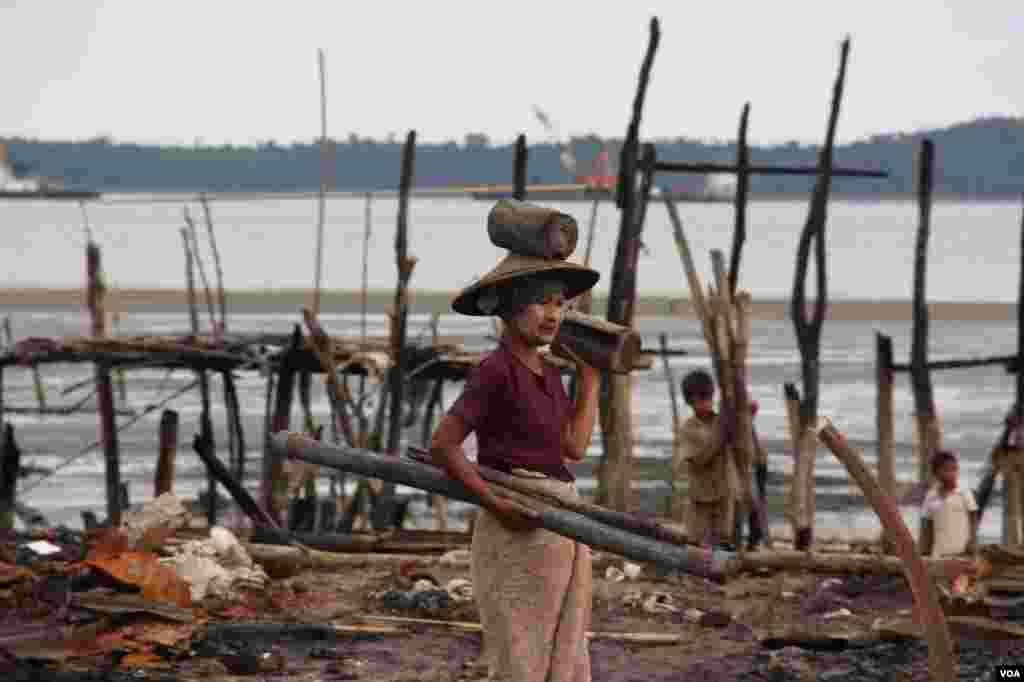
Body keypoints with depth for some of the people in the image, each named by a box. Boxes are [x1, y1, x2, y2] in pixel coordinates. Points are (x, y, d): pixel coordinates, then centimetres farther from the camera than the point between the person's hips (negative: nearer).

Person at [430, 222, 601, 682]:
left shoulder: (547, 373, 12)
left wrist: (590, 376, 12)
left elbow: (574, 447, 4)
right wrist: (496, 507, -19)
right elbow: (442, 445, -17)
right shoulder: (496, 371, -14)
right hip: (521, 528, -9)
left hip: (560, 525, 9)